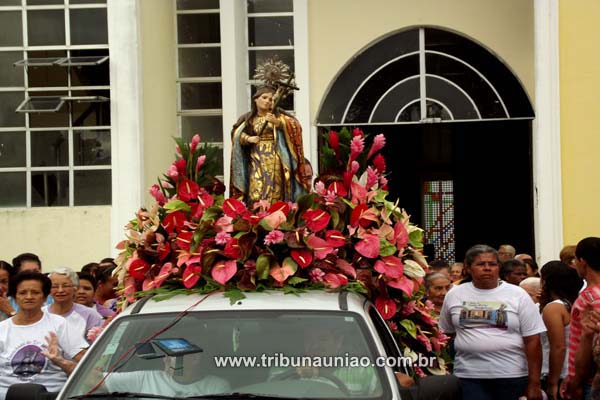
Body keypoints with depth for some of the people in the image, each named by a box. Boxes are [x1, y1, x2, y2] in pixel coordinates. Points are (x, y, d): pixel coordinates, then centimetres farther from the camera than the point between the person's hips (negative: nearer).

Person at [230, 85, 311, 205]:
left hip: (274, 160, -2)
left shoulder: (277, 115, 7)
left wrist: (276, 122, -22)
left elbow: (294, 125, -7)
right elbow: (237, 134, 4)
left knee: (273, 194, -9)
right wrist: (248, 138, -17)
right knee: (256, 192, -9)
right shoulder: (247, 119, 13)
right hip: (256, 161, 2)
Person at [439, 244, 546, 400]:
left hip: (512, 376, -1)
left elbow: (532, 341, -2)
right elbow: (448, 333, 20)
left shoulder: (517, 295, 0)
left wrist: (534, 383, -6)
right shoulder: (454, 295, 7)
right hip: (468, 377, 1)